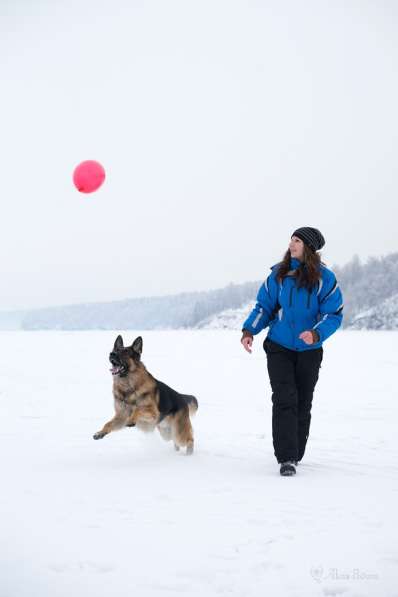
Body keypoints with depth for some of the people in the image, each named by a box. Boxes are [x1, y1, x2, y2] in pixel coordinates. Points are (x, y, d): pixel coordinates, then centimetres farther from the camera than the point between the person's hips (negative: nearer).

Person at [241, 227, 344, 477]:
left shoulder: (324, 278, -7)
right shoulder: (278, 274, -2)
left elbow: (334, 314, -8)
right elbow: (264, 306, 7)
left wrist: (316, 334, -26)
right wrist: (249, 331, -7)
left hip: (309, 351, 0)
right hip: (279, 347, 0)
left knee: (303, 403, 9)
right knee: (285, 400, -11)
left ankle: (295, 454, 24)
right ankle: (286, 458, -12)